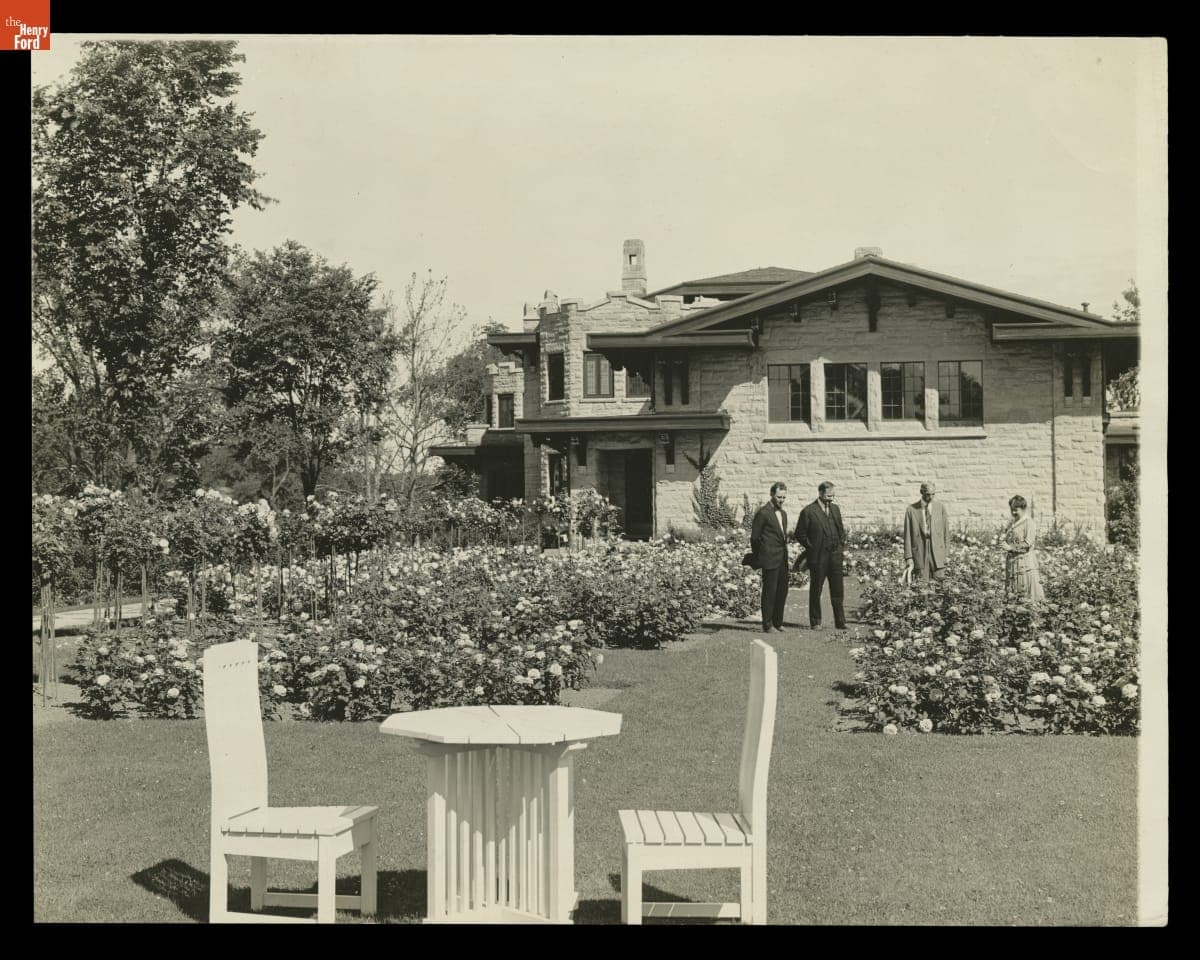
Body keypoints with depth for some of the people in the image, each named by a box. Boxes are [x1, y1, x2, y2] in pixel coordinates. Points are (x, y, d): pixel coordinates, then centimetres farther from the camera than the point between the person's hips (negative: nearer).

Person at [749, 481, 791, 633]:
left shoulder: (783, 513, 15)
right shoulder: (763, 513, -11)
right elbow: (754, 537, -7)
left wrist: (785, 550, 18)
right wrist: (758, 558, -2)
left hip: (782, 559, 8)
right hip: (770, 559, -8)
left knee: (782, 591, 10)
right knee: (769, 591, -3)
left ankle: (778, 623, 19)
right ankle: (767, 625, 3)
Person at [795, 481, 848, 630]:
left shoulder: (835, 508, 11)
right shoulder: (808, 511, -7)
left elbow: (841, 529, 22)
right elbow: (800, 534, -3)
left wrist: (841, 544, 10)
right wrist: (811, 547, -5)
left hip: (835, 555, 4)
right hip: (818, 556, -4)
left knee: (837, 590, 3)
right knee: (816, 590, 5)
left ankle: (840, 622, 8)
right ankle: (815, 622, 13)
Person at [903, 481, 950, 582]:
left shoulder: (940, 507, 7)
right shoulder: (911, 509, 2)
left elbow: (946, 531, 7)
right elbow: (907, 535, 2)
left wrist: (946, 554, 2)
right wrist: (909, 558, -3)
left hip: (937, 553, 1)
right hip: (919, 553, -1)